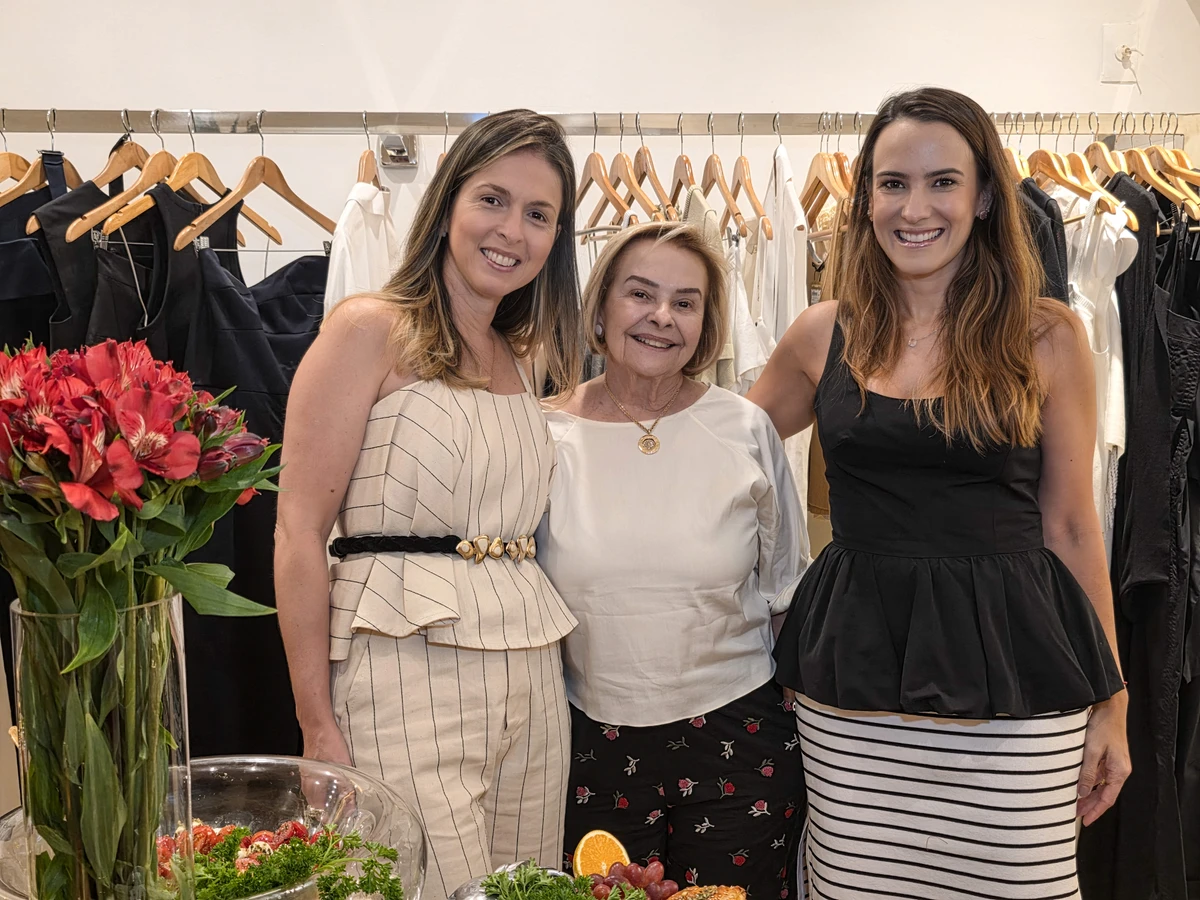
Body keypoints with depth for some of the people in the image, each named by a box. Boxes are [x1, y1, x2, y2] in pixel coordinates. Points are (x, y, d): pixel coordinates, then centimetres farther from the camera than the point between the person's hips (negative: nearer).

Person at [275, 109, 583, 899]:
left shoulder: (520, 358, 15)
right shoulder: (371, 329, -5)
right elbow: (299, 535, -10)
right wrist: (317, 725, -12)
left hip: (530, 676, 7)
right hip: (405, 670, -6)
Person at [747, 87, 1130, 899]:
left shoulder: (1047, 337, -2)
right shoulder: (824, 334, 3)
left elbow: (1071, 528, 3)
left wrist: (1110, 702, 5)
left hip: (1009, 672, -1)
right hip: (854, 672, 2)